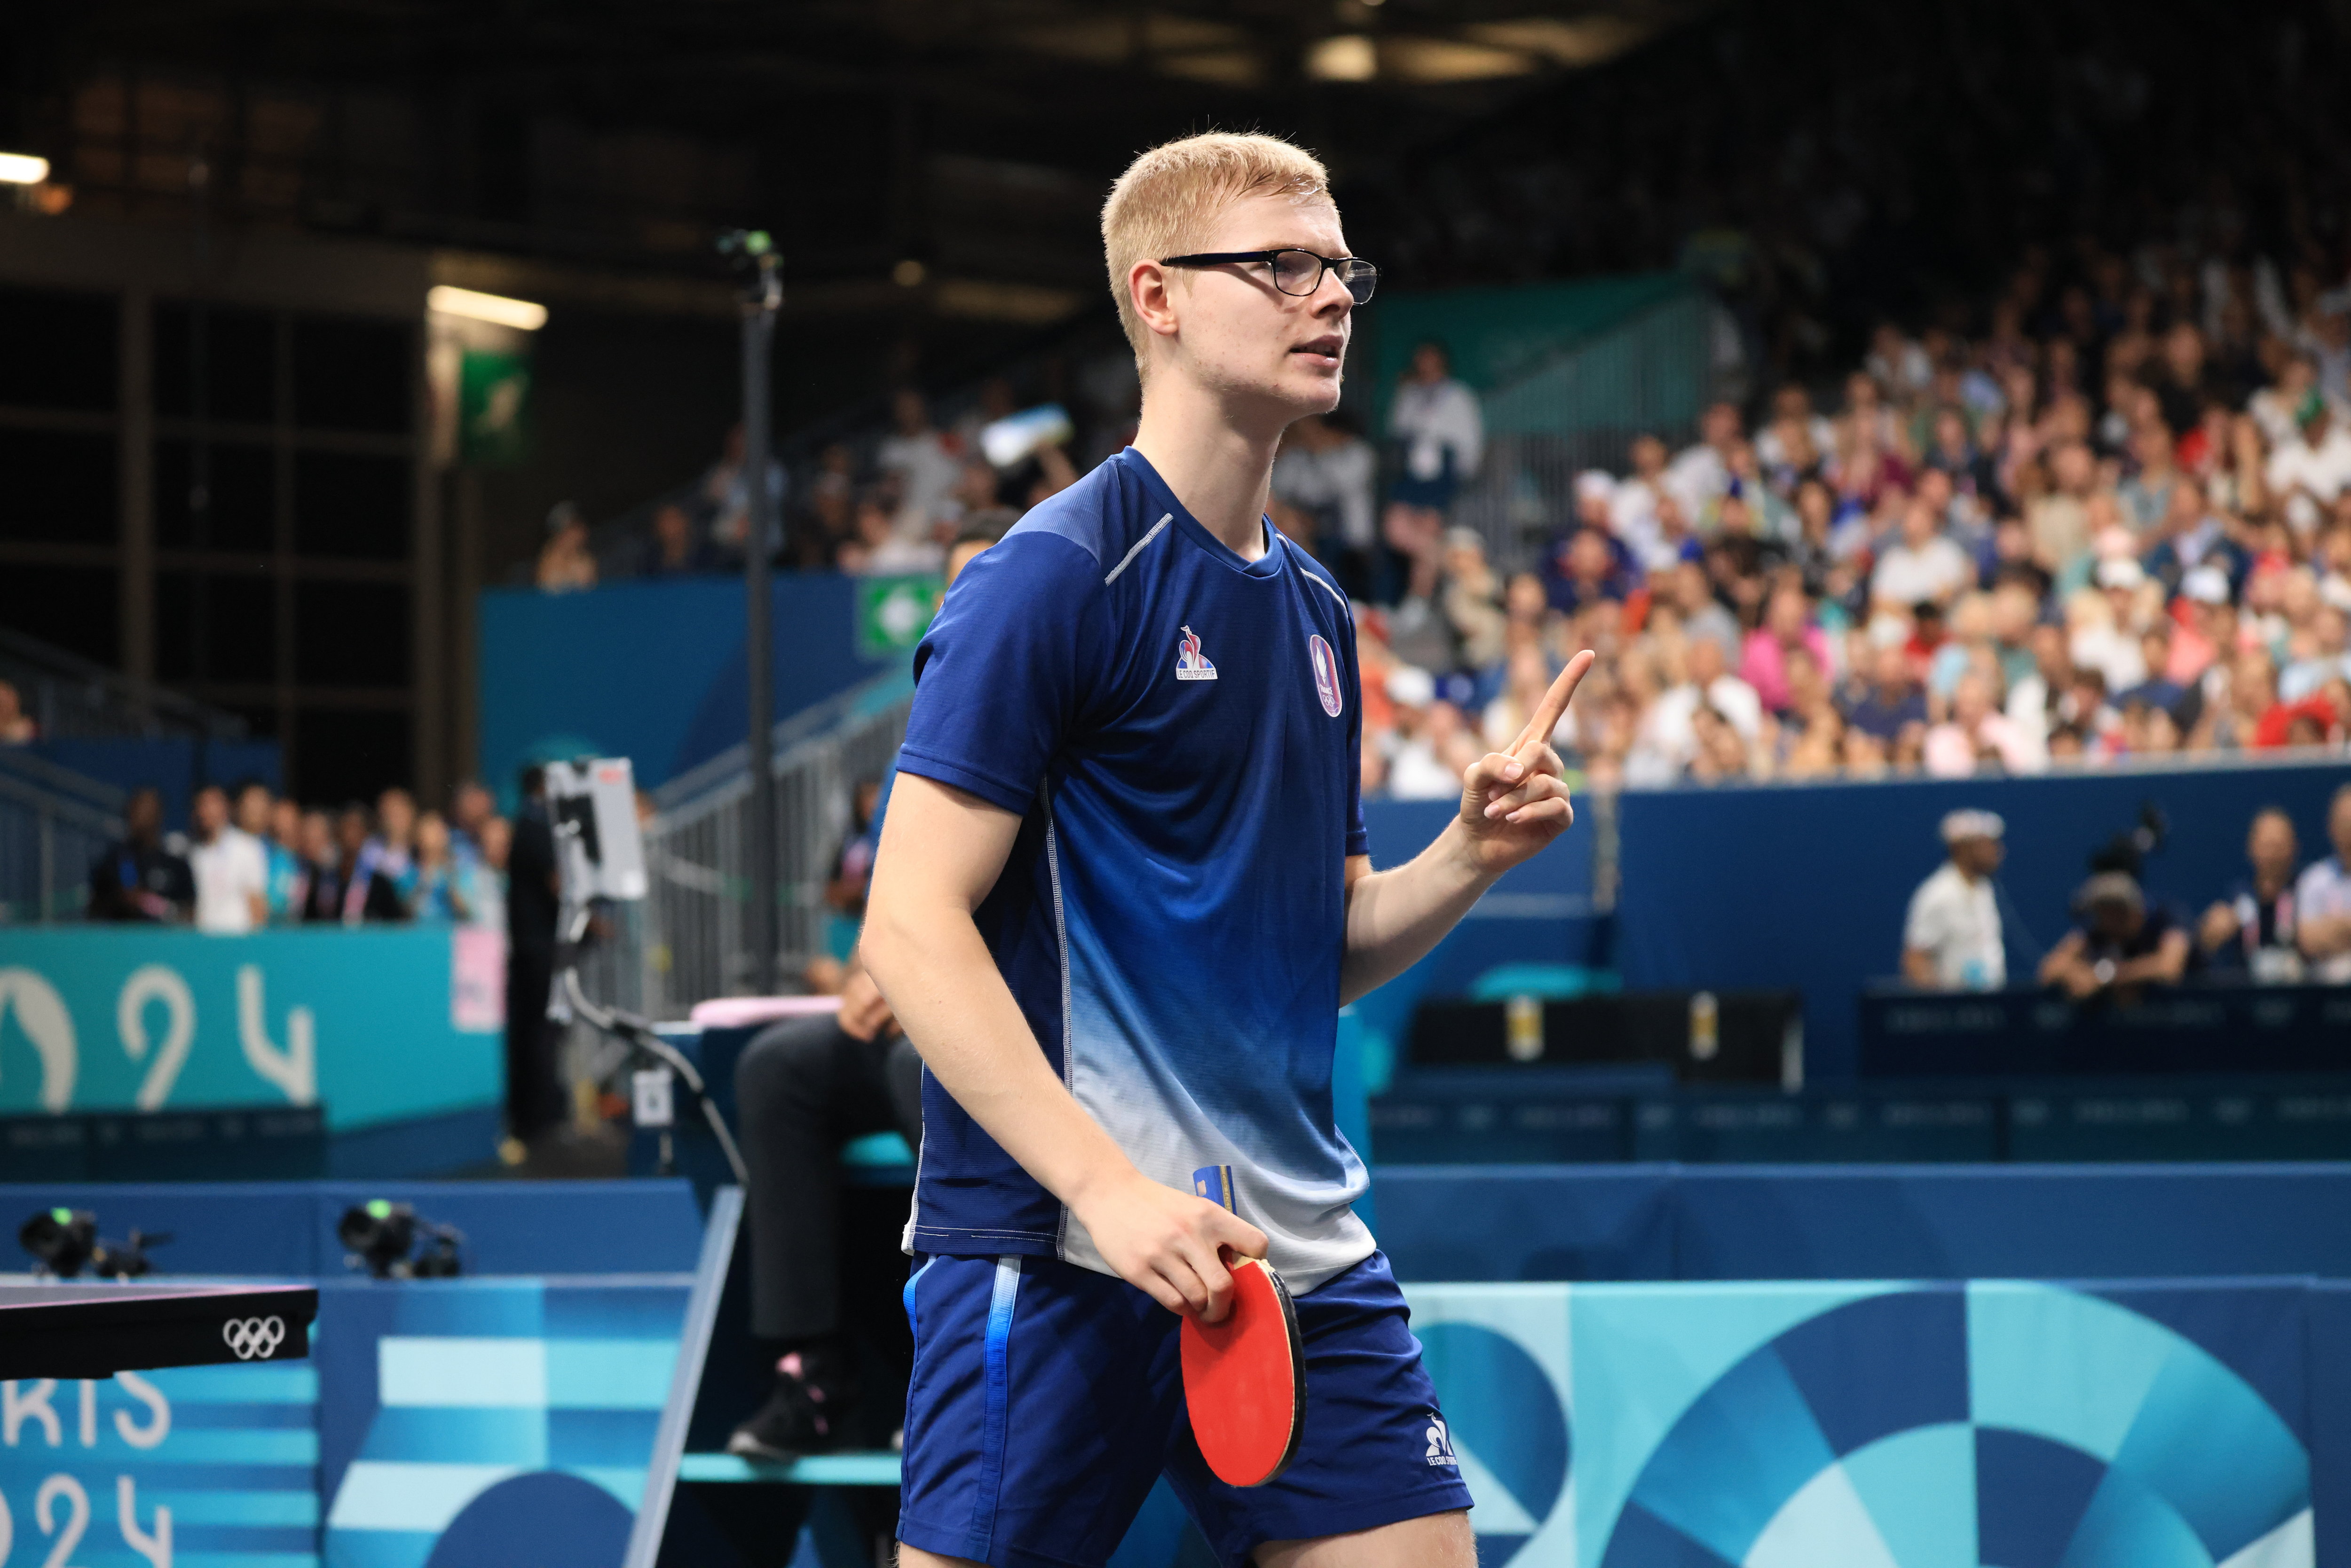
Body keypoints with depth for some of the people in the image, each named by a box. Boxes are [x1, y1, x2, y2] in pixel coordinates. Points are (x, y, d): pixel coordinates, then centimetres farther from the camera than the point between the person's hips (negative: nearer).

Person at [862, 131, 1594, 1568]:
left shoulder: (1316, 611, 16)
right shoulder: (1054, 577, -8)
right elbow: (912, 927, -14)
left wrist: (1467, 860, 4)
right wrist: (1106, 1183, -23)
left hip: (1304, 1255, 7)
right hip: (1061, 1248, -7)